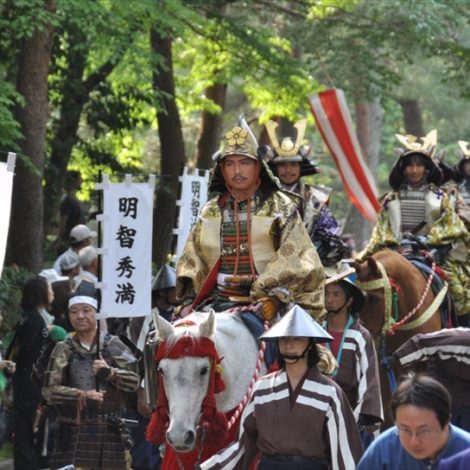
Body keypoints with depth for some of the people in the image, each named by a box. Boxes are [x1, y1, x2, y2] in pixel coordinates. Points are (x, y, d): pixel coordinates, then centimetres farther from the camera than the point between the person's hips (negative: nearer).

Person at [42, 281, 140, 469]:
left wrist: (110, 373, -15)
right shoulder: (63, 349, 4)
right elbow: (49, 391, -3)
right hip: (75, 431, -1)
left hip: (111, 431, 1)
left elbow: (134, 381, 3)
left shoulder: (112, 345, 6)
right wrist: (83, 395, -15)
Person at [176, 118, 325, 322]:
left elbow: (296, 262, -4)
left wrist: (272, 300, -16)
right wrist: (188, 302, 4)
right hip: (218, 302, 3)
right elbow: (191, 263, 19)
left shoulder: (280, 207, 5)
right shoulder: (211, 211, 17)